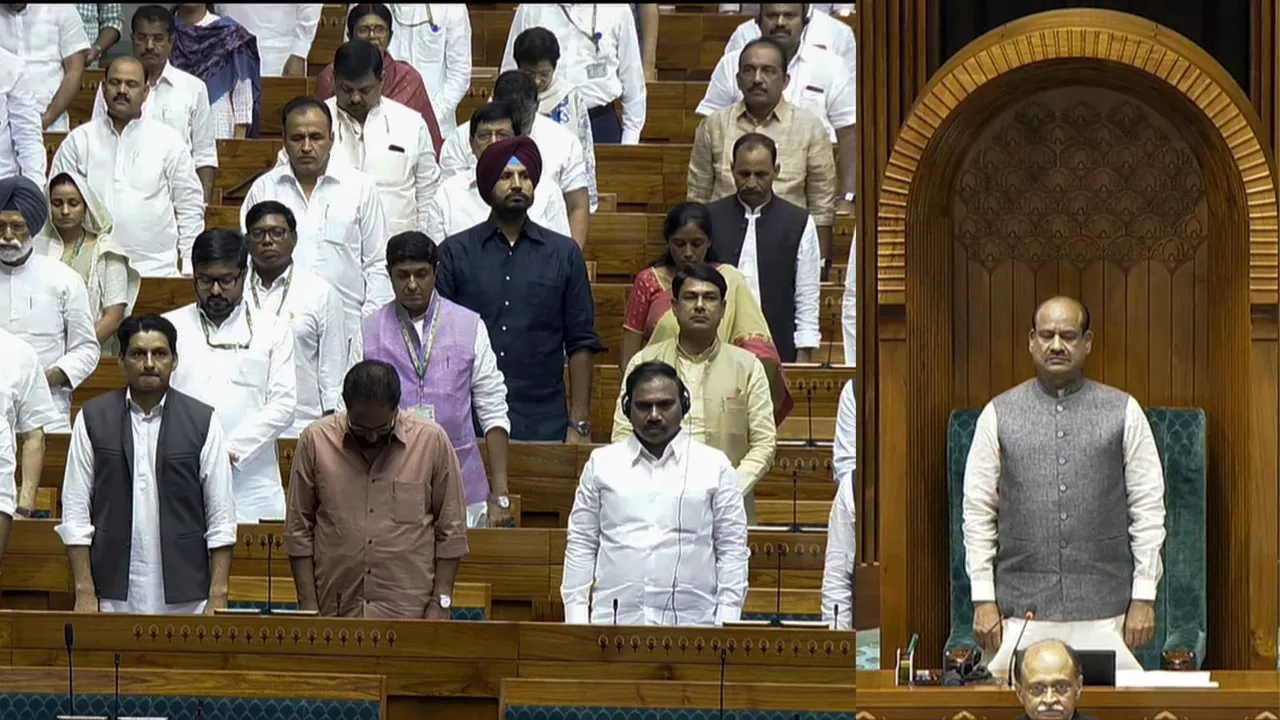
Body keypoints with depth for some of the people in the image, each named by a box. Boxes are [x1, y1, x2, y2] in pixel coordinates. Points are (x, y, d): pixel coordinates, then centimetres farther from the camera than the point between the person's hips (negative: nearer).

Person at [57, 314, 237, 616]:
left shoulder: (202, 421, 4)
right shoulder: (92, 419, 5)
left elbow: (221, 515, 4)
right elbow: (75, 511, 4)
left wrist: (218, 597, -3)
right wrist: (84, 593, -2)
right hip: (114, 597, 0)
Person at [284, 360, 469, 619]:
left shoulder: (431, 441, 0)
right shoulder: (315, 440, 1)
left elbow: (451, 530, 4)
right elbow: (298, 529, 6)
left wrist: (440, 602, -1)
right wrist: (308, 604, 1)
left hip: (411, 609, -1)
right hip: (336, 611, 1)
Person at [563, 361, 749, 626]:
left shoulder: (714, 466, 8)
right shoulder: (602, 463, 12)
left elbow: (732, 549, 8)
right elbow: (580, 544, 12)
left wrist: (727, 619, 0)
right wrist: (576, 618, 4)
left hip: (691, 620, -1)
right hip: (614, 618, 1)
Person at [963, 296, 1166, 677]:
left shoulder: (1123, 412, 5)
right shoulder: (998, 415, 6)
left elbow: (1148, 508, 5)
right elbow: (978, 510, 6)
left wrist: (1144, 597, 0)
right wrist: (984, 598, 0)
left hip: (1103, 610, 0)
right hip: (1022, 612, 0)